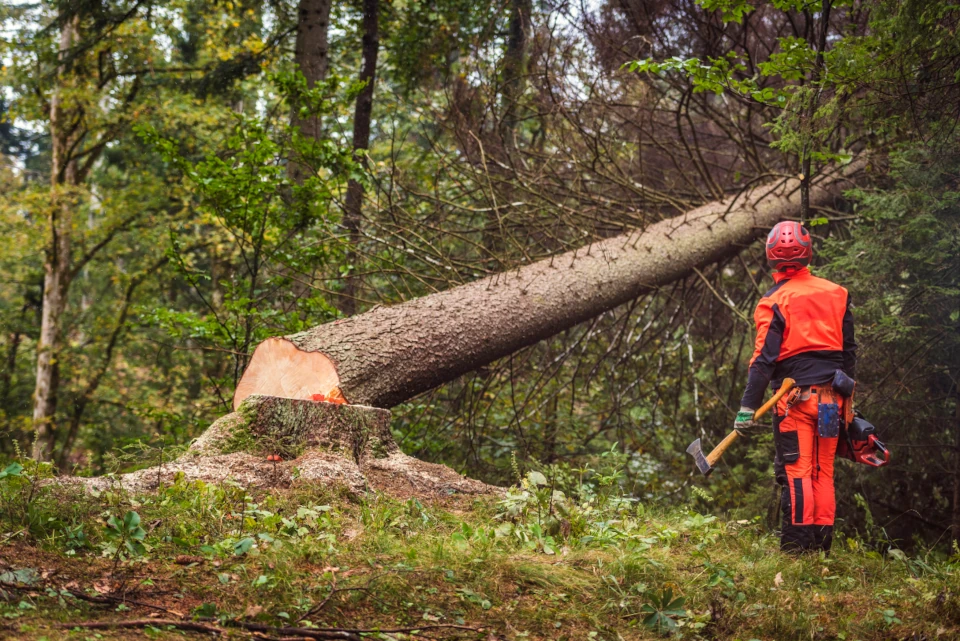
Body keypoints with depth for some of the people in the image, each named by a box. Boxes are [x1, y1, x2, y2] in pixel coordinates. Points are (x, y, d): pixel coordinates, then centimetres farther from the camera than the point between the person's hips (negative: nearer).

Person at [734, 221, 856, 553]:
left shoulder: (774, 301, -8)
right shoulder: (837, 293, 7)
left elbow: (764, 358, -12)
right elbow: (849, 350, 13)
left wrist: (748, 407, -10)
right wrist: (848, 396, 22)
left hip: (796, 398, -5)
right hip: (831, 397, 5)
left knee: (796, 470, -2)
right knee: (824, 471, 11)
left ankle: (797, 543, -5)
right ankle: (822, 541, 13)